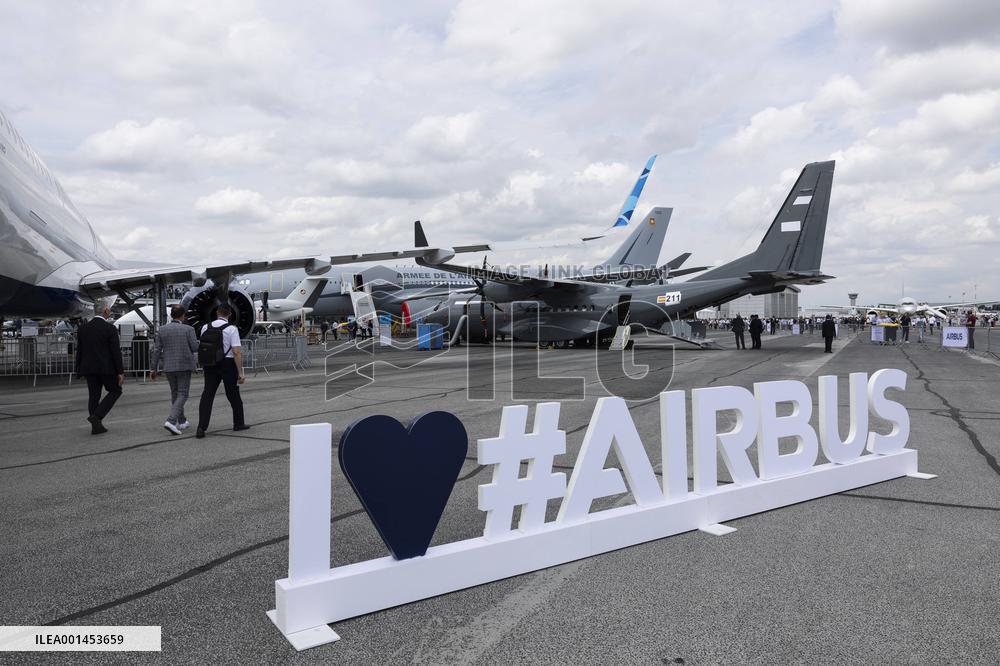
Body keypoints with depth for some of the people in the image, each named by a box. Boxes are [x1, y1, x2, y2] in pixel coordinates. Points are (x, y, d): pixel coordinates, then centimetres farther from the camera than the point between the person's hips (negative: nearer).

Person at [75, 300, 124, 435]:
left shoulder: (83, 328, 6)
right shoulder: (110, 328, -11)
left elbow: (79, 351, 9)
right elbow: (116, 352, -12)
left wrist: (79, 370, 17)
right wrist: (120, 372, -9)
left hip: (89, 369, 5)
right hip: (107, 368, -5)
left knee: (93, 396, 10)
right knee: (115, 391, 11)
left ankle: (96, 426, 10)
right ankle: (97, 416, -5)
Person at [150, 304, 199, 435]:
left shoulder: (161, 330, 1)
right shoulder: (188, 329, -8)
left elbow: (156, 350, 0)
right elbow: (195, 348, -10)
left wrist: (153, 369, 4)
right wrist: (196, 341, 14)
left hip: (168, 367, 4)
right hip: (184, 366, -4)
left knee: (175, 394, 18)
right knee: (182, 395, 0)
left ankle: (182, 422, 26)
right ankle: (171, 420, -19)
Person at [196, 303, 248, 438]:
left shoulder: (205, 328, 4)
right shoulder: (231, 329, -11)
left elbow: (203, 347, 12)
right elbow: (237, 352, -16)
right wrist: (240, 373, -13)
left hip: (209, 365, 3)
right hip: (228, 364, -3)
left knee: (207, 394, 3)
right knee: (233, 394, 11)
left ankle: (201, 428, -8)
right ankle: (239, 423, 27)